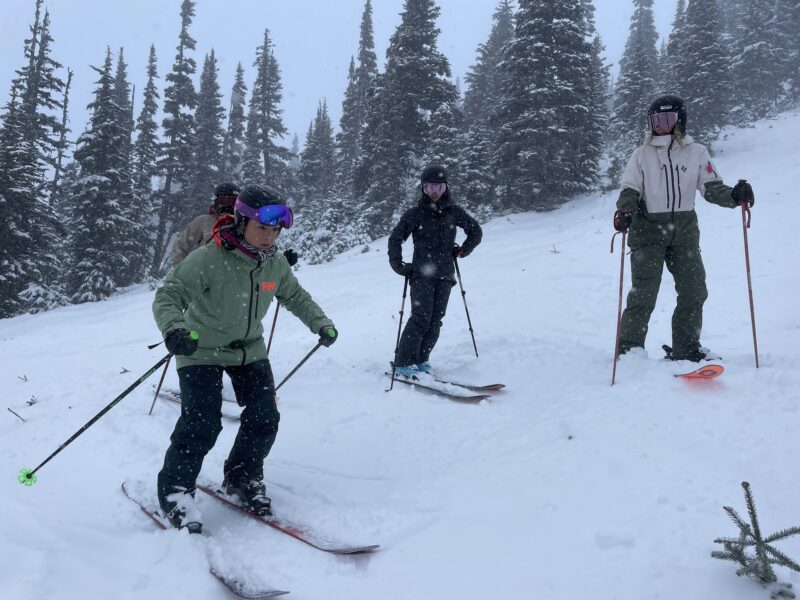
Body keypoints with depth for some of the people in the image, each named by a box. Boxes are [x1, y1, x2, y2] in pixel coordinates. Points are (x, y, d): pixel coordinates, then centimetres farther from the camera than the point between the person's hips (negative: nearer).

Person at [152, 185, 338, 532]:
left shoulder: (275, 264, -8)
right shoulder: (208, 260, -26)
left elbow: (294, 296, 11)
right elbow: (168, 297, -29)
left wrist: (320, 323, 0)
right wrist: (174, 329, -49)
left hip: (249, 349, 5)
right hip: (202, 350, -5)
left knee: (264, 418, 0)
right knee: (202, 423, -15)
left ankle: (243, 477, 24)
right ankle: (175, 490, 5)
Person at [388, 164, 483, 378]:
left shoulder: (454, 211, 8)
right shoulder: (416, 214, 0)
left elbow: (475, 231, 20)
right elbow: (395, 239, 6)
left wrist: (463, 250, 10)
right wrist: (398, 265, -1)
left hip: (445, 273, 4)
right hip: (421, 272, -4)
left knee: (436, 319, 0)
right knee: (421, 317, -16)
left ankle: (421, 360, 9)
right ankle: (404, 363, -13)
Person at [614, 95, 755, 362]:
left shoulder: (696, 152, 6)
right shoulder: (642, 154, 4)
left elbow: (711, 188, 5)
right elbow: (630, 190, 1)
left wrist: (734, 195, -14)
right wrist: (624, 211, -19)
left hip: (684, 231, 2)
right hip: (648, 230, -2)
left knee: (694, 291, 3)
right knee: (643, 294, -8)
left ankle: (685, 348, 17)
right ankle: (629, 349, 0)